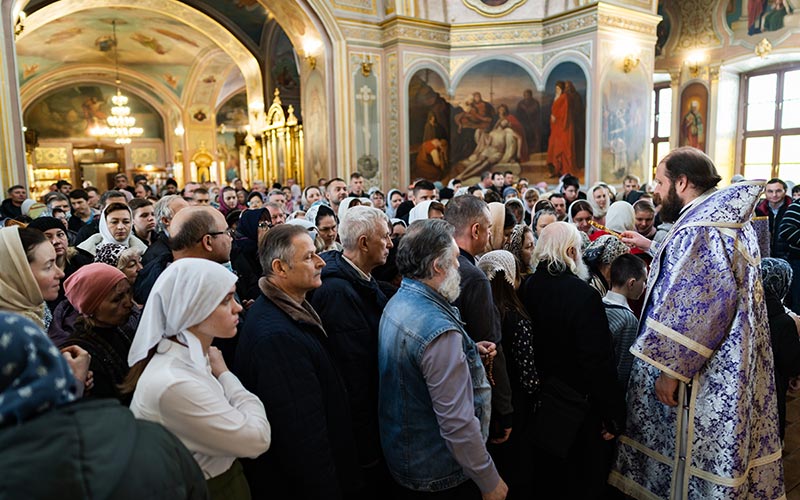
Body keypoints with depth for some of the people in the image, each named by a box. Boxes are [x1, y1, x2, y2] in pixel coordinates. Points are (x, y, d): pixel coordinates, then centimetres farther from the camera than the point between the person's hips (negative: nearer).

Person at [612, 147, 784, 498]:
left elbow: (701, 304, -27)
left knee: (687, 466, 5)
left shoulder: (701, 225, -20)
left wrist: (670, 368, -22)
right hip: (727, 367, 10)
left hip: (703, 376, -10)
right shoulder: (726, 213, 12)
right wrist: (650, 248, 26)